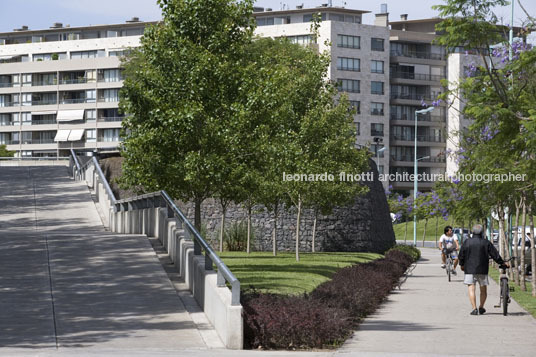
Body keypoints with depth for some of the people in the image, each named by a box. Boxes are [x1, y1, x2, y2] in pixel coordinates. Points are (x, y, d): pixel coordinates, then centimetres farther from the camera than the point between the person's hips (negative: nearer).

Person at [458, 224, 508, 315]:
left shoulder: (467, 242, -1)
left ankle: (474, 309, -11)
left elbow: (461, 255, 4)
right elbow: (495, 255, 1)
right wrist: (502, 263, 14)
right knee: (483, 290, 15)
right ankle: (481, 308, 21)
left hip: (470, 269, -1)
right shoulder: (486, 243, -2)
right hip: (482, 270, 1)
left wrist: (462, 265, 21)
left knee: (471, 289, -2)